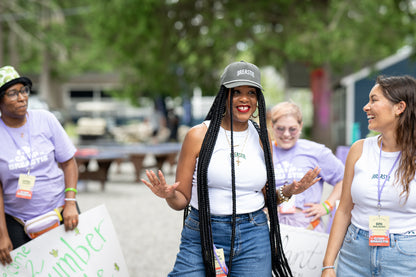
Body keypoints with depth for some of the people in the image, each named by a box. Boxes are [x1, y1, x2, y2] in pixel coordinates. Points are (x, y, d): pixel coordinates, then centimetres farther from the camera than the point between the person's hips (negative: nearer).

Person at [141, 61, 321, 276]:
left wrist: (288, 191, -2)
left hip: (254, 239, 3)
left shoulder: (261, 138, 8)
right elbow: (182, 201, -1)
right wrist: (169, 195, -21)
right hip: (202, 236, -3)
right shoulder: (198, 135, -3)